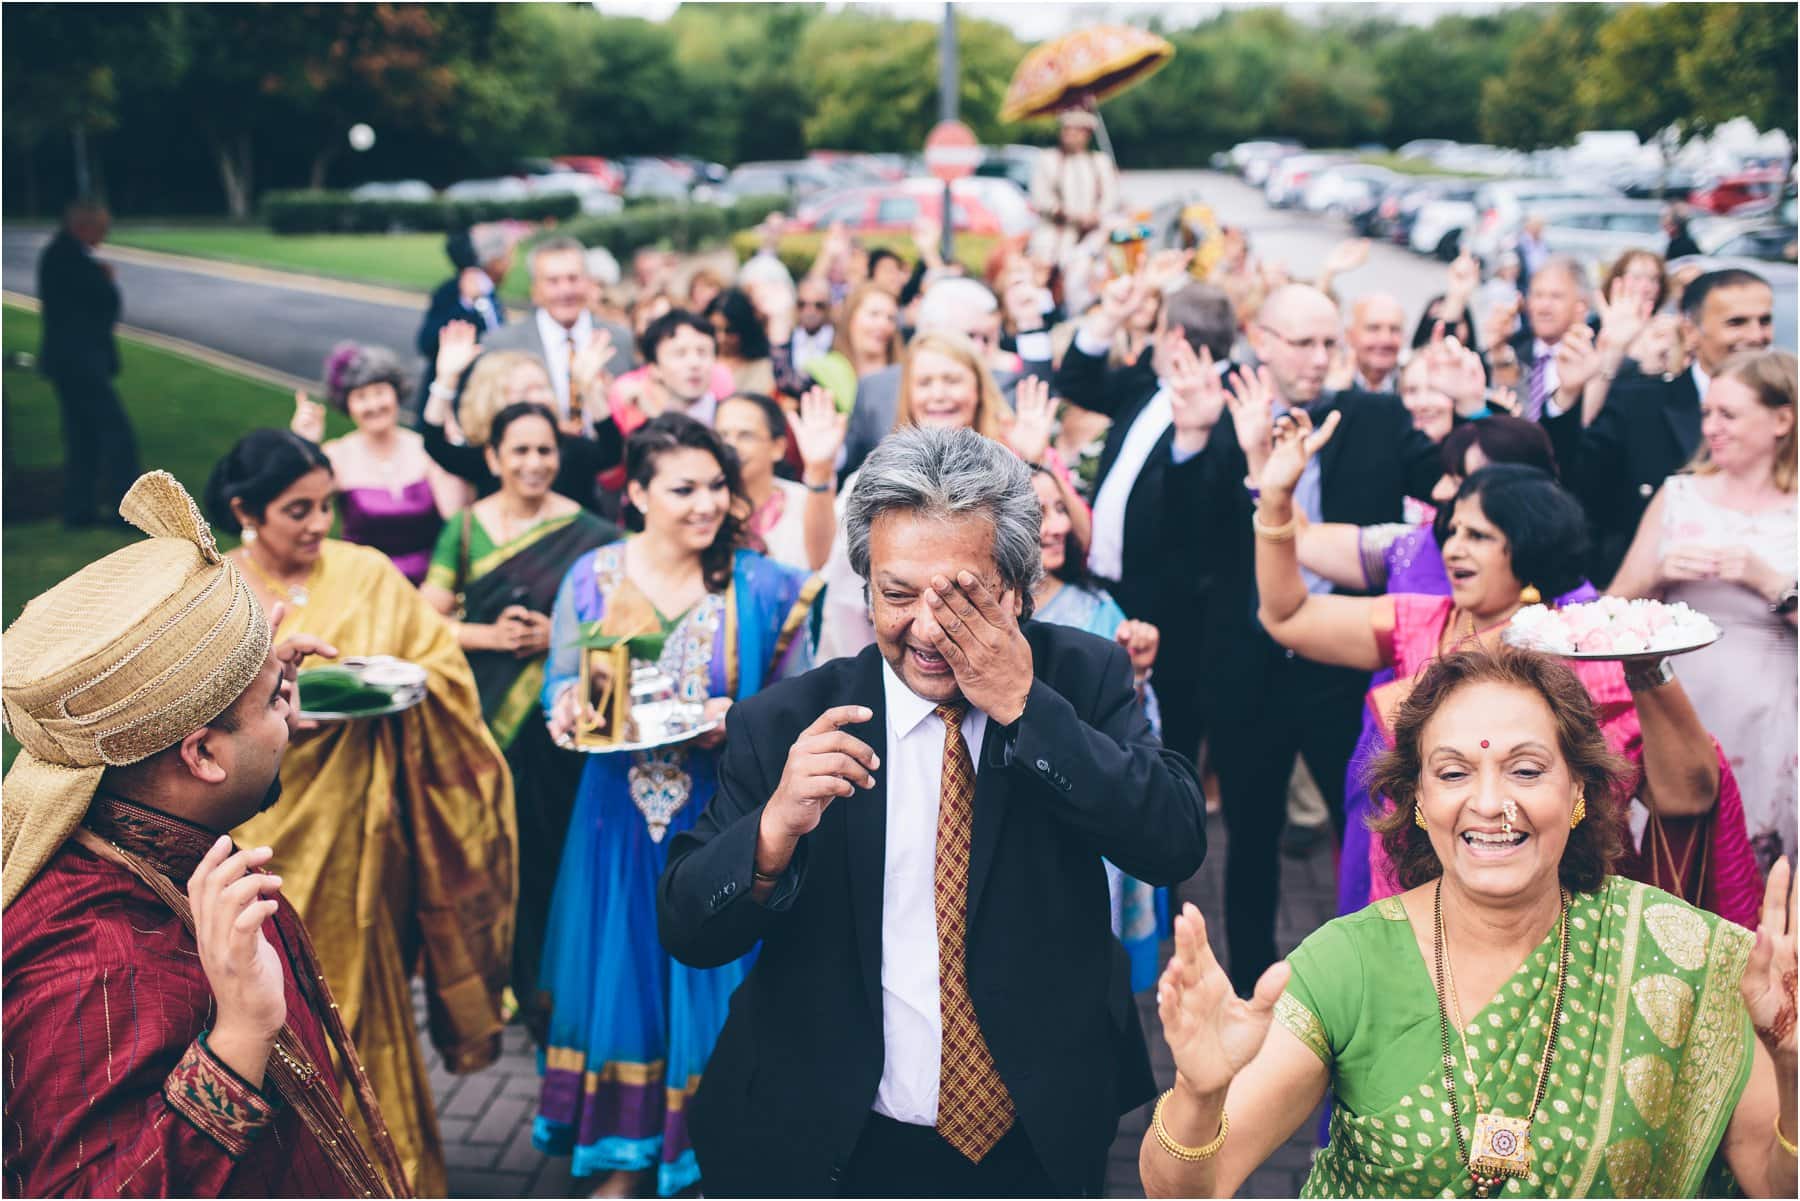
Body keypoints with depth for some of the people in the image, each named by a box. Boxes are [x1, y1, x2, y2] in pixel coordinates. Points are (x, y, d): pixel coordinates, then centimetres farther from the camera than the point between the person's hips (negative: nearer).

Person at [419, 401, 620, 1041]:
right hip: (480, 713, 2)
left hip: (553, 718, -1)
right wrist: (488, 634, -13)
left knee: (547, 846, 2)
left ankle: (542, 987, 17)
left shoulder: (587, 532, -2)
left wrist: (557, 635, -15)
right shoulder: (464, 527, 4)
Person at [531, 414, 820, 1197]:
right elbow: (561, 691, 8)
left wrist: (739, 720, -19)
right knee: (623, 973, 11)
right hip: (620, 817, 2)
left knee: (714, 977, 6)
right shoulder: (592, 577, 0)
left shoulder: (761, 587, -5)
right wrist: (569, 712, -14)